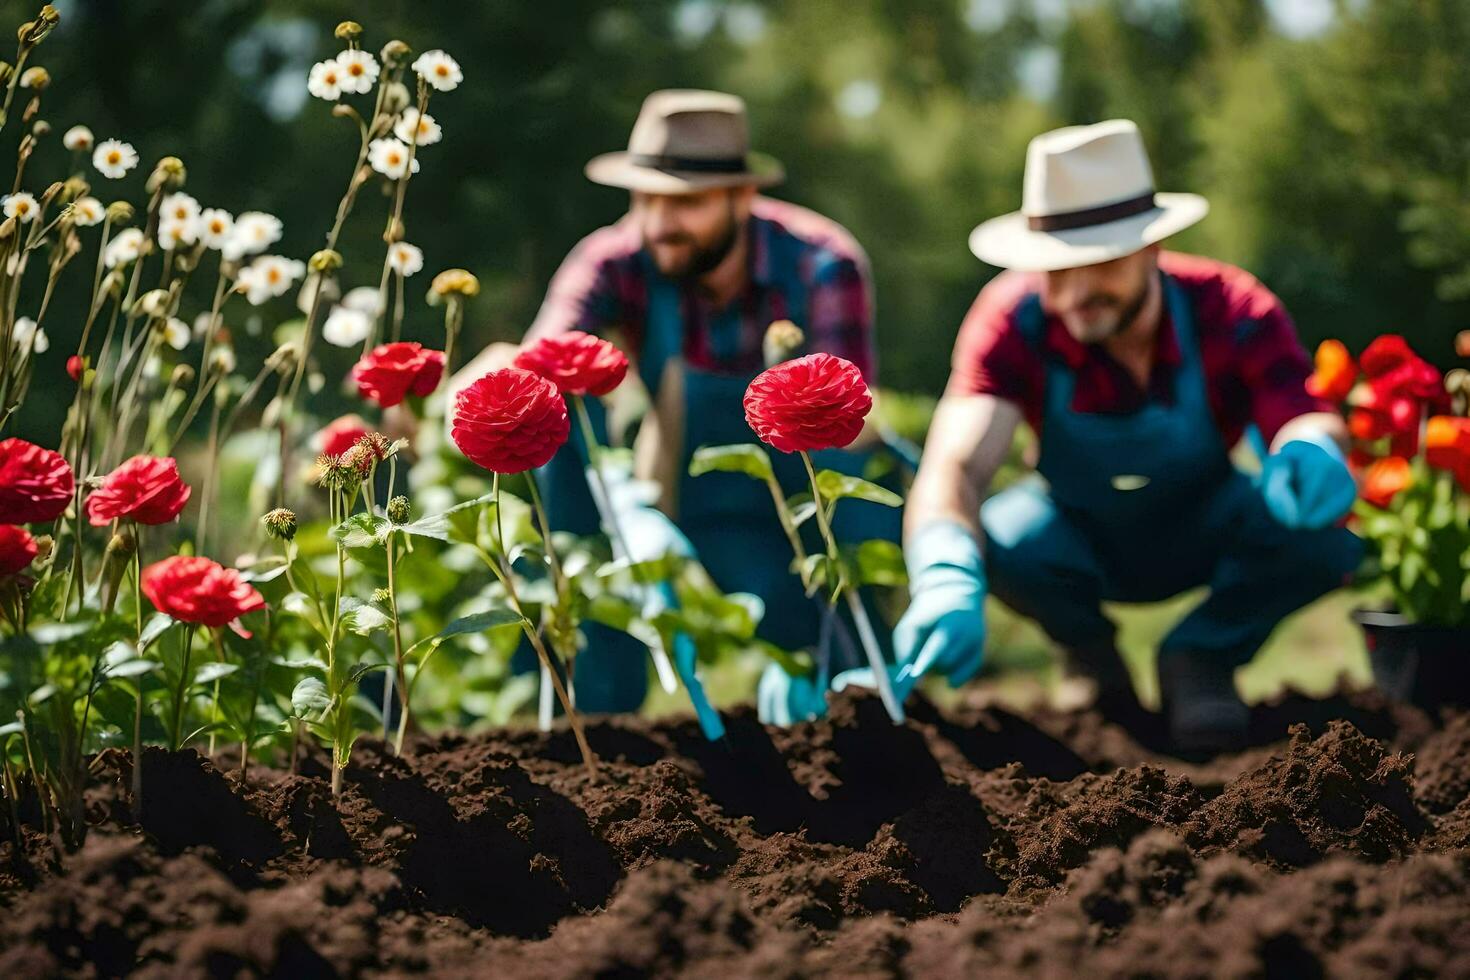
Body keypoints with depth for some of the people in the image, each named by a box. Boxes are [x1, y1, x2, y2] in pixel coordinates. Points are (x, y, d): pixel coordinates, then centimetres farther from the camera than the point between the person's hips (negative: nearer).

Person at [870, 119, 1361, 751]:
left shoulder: (1232, 313, -25)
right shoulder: (1015, 321, -29)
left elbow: (1302, 412, -37)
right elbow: (955, 463, -42)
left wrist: (1311, 446, -65)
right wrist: (946, 580, -64)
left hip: (1202, 535, 0)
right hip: (1080, 538, 0)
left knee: (1328, 523, -31)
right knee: (1000, 539, -35)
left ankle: (1202, 654, 0)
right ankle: (1089, 649, 2)